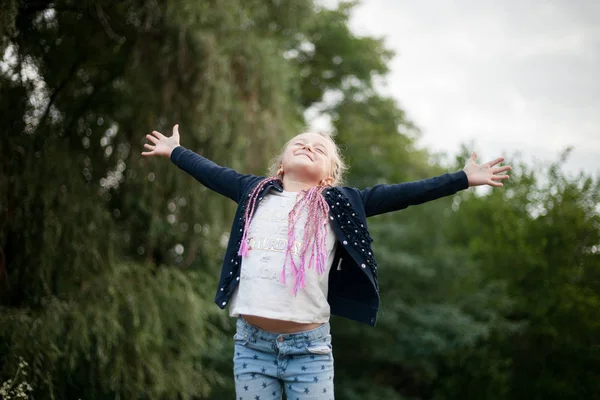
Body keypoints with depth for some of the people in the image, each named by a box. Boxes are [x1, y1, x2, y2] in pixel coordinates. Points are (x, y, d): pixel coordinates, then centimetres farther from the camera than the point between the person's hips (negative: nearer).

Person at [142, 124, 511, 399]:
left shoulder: (337, 203, 7)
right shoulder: (256, 193, 14)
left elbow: (396, 195, 4)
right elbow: (215, 174, 28)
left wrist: (464, 179, 3)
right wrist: (174, 151, 41)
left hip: (309, 346, -2)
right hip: (251, 343, 2)